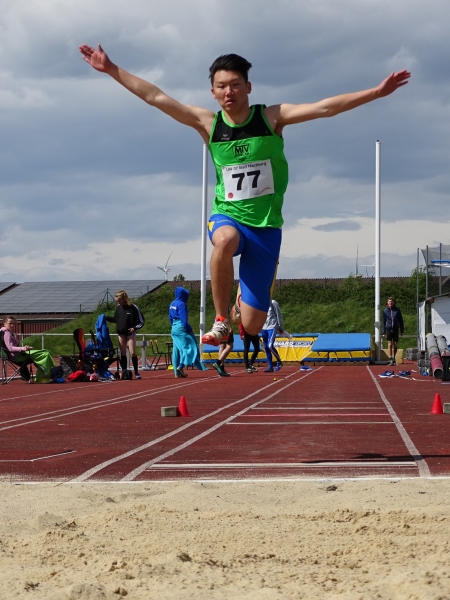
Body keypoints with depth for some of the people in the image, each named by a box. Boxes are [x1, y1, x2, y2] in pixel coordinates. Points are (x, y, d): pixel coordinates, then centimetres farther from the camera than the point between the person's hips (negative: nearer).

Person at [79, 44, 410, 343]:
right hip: (227, 216, 1)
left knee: (252, 325, -3)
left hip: (266, 224, 0)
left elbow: (324, 107, -15)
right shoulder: (207, 123, -2)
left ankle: (252, 294, 37)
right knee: (225, 241, -41)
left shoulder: (271, 117, -7)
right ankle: (221, 319, -19)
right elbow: (156, 97, -4)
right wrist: (112, 70, -9)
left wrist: (377, 92, -23)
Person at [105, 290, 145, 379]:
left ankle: (136, 372, 1)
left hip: (130, 333, -4)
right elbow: (115, 319, 19)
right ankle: (124, 372, 8)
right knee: (123, 353, 4)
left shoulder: (133, 308, -10)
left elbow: (142, 321, -5)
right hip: (121, 333, 4)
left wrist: (135, 328, -18)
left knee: (132, 352, -8)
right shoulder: (118, 307, 5)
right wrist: (106, 318, 8)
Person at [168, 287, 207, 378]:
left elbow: (170, 318, 20)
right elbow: (184, 319, -18)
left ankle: (177, 372, 9)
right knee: (189, 346, -5)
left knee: (177, 350, 10)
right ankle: (181, 366, -18)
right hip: (181, 328, -9)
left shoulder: (172, 304, 14)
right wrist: (188, 329, -15)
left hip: (174, 329, 9)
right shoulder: (181, 304, -13)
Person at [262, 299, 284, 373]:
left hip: (272, 328, -7)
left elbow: (279, 315, -4)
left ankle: (279, 362, 1)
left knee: (270, 346, -18)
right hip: (264, 328, 7)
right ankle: (270, 367, 10)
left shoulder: (273, 303, -5)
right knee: (266, 348, 5)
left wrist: (280, 327, -5)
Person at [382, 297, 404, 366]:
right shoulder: (385, 311, 4)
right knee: (389, 344, -11)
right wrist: (383, 332, 8)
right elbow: (384, 322, 10)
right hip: (388, 329, -1)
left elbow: (401, 321, 10)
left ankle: (393, 358, 19)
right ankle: (390, 359, -16)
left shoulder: (397, 310, 3)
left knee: (395, 345, 4)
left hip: (396, 329, 1)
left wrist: (402, 331, 7)